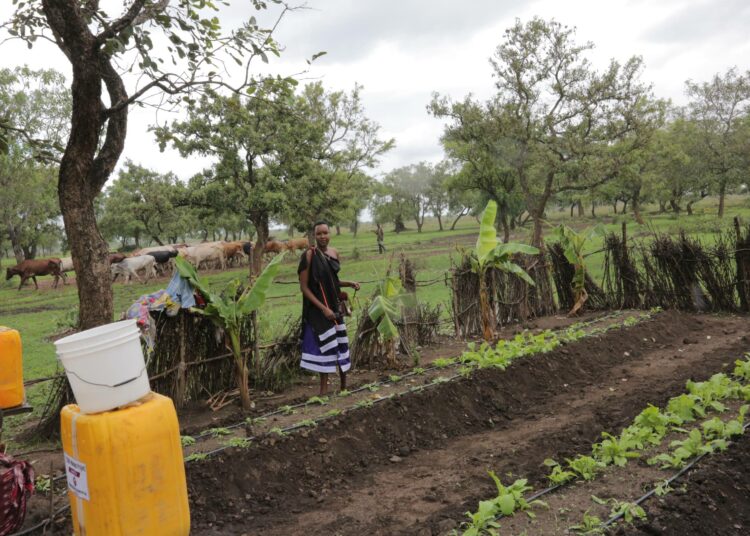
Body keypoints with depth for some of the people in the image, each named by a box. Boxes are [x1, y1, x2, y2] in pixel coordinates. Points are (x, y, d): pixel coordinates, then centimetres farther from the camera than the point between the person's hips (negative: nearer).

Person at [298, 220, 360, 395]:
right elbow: (304, 287, -15)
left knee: (340, 343, 10)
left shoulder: (334, 253, 4)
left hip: (334, 305, 6)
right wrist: (323, 308, -20)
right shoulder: (309, 255, -15)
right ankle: (324, 387, 12)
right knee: (324, 346, -1)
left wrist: (349, 283, -1)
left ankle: (344, 385, 24)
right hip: (317, 308, -6)